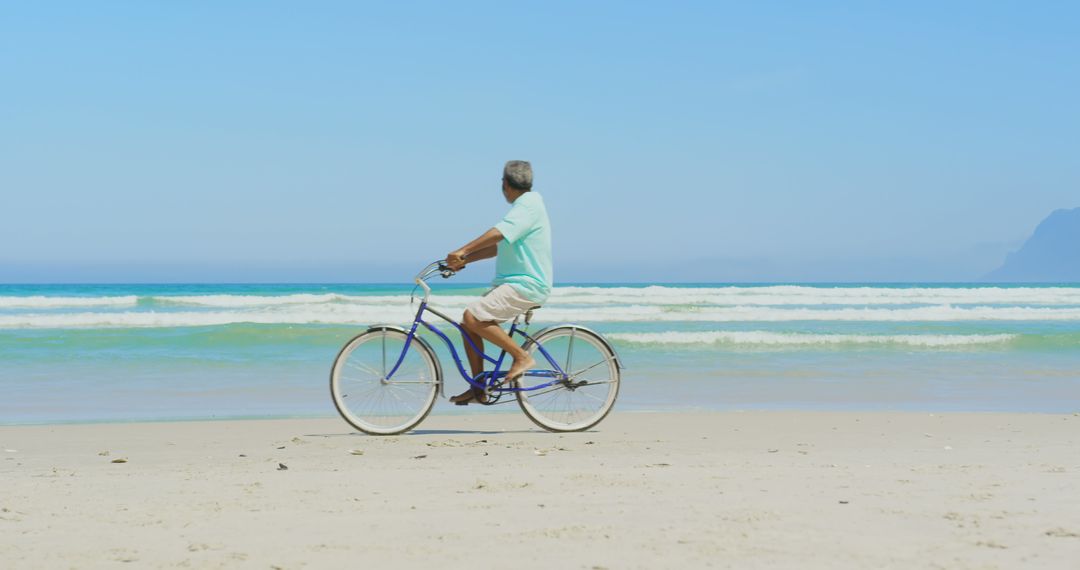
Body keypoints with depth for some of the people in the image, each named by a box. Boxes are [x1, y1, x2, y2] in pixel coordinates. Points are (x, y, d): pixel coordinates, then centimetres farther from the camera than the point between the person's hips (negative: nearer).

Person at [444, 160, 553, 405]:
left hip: (527, 285, -10)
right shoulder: (523, 206, 20)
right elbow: (496, 247, 22)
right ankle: (478, 389, 10)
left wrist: (462, 251, -34)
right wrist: (464, 260, 12)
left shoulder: (529, 203, -12)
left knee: (473, 317, -22)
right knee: (468, 324, 6)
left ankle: (522, 357, -13)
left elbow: (498, 233, -27)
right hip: (512, 282, 10)